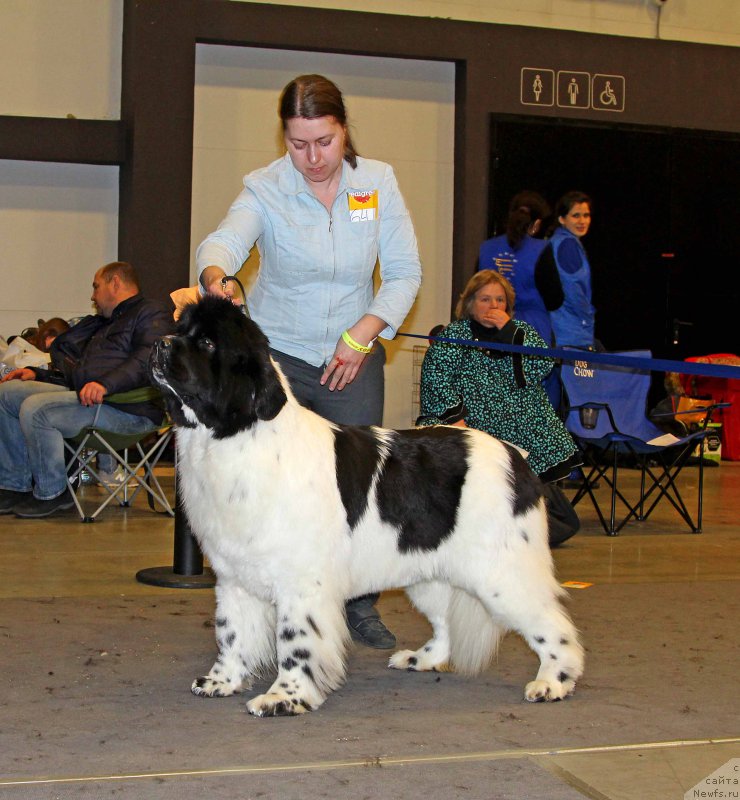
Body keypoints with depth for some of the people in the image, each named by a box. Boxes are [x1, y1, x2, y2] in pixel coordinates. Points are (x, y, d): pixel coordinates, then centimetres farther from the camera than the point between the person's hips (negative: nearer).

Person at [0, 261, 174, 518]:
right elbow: (77, 370, 36)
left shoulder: (151, 313, 0)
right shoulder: (105, 323, 33)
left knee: (35, 409, -28)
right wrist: (37, 374, 20)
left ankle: (51, 493, -12)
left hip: (127, 409, -10)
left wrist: (106, 384, -33)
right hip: (83, 396, 10)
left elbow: (148, 360, -19)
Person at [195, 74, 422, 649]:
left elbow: (405, 273, 0)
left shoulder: (377, 181, -2)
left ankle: (361, 607, 15)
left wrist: (362, 333, -12)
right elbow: (224, 240, -30)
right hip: (276, 355, -2)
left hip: (353, 358, 2)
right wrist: (216, 276, -53)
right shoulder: (265, 188, -10)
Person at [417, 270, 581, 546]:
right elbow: (436, 376, -8)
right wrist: (454, 417, -19)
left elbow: (542, 366, -3)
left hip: (531, 441, 4)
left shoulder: (521, 330, 15)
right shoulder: (454, 335, 6)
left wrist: (509, 331, -10)